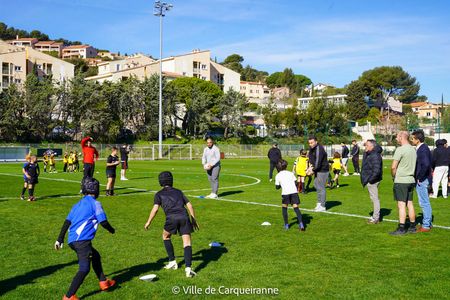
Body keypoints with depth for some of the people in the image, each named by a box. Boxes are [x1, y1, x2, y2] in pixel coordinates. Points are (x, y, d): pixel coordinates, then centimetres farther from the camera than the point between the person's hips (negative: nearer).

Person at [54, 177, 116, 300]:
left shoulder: (78, 204, 19)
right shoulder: (95, 203, -2)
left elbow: (67, 222, 15)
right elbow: (103, 222, -7)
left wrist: (60, 239, 18)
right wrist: (112, 230, 13)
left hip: (72, 240, 9)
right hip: (82, 240, -9)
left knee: (95, 256, 25)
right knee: (84, 268, -10)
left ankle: (103, 282, 35)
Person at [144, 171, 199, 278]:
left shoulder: (159, 194, 19)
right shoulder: (178, 192, 29)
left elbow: (155, 208, 6)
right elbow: (189, 205, 24)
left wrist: (148, 222, 15)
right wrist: (193, 220, 30)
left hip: (172, 217, -2)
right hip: (184, 216, 2)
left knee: (166, 236, 25)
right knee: (187, 242, -1)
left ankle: (172, 262, 26)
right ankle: (188, 268, -17)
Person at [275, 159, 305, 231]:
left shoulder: (278, 176, 11)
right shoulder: (291, 173, 16)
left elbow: (277, 187, 13)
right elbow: (296, 183, 13)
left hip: (285, 193, -1)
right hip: (294, 192, 2)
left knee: (284, 207, 17)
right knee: (296, 207, 2)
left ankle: (286, 224, 16)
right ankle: (301, 223, -14)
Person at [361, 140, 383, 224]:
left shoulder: (375, 156, -21)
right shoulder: (369, 154, 11)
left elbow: (376, 170, -27)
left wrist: (371, 179, -22)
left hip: (372, 181, -11)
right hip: (370, 180, 11)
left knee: (375, 199, -3)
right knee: (374, 199, 17)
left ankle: (376, 218, 4)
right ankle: (375, 216, 28)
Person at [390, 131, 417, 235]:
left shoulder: (400, 149, -14)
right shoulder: (413, 150, 11)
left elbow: (393, 167, -15)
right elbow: (414, 165, 17)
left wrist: (394, 176, 3)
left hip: (401, 181, -8)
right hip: (411, 180, 8)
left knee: (401, 205, -6)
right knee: (410, 204, 13)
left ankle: (401, 228, -6)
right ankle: (412, 227, 18)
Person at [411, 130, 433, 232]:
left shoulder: (423, 149, -18)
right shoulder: (422, 148, 12)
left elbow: (426, 164, -30)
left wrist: (419, 178, -21)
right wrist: (418, 177, 13)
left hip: (422, 180, -10)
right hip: (421, 180, 10)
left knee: (424, 202, -3)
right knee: (425, 202, 16)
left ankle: (426, 226, 3)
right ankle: (428, 223, 25)